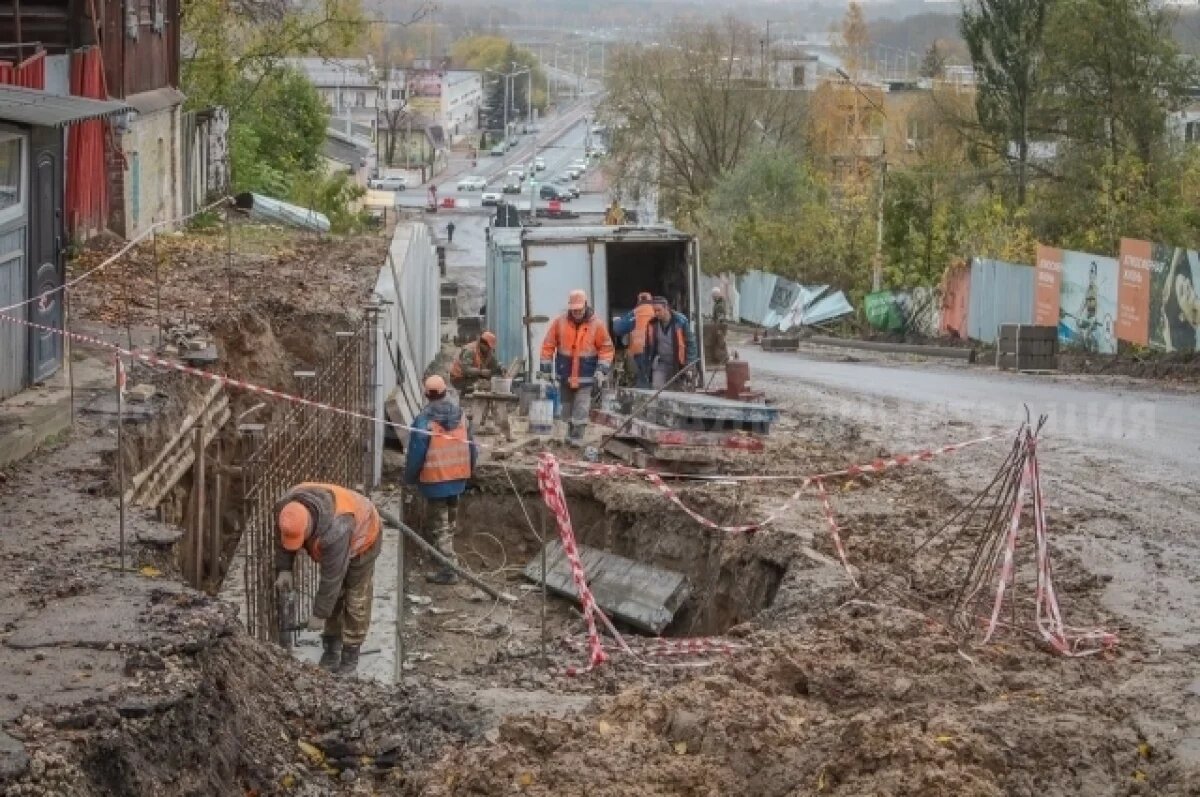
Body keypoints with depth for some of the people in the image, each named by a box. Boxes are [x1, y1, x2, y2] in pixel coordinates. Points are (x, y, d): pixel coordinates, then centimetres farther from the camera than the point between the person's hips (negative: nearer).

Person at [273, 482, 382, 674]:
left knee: (356, 598, 0)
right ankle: (331, 647, 22)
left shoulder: (334, 530, -47)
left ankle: (351, 652, 15)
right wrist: (283, 569, -19)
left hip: (362, 539, -6)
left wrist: (319, 614, -27)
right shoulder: (287, 509, -30)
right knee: (333, 594, 9)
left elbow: (332, 576, -37)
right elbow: (282, 537, -7)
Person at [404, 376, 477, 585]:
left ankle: (448, 570, -6)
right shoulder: (459, 414, 2)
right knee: (450, 519, 26)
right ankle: (448, 559, 43)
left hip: (435, 477, -6)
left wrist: (410, 477, -1)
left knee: (440, 524, -2)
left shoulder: (424, 419, -17)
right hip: (458, 476, 6)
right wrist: (469, 470, 23)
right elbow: (471, 445, 10)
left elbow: (416, 451, -15)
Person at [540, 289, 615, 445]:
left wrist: (602, 370, -11)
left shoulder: (596, 325, -7)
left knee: (581, 407, -8)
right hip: (565, 374, 3)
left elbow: (607, 348, -3)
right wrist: (546, 369, -1)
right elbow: (548, 346, 1)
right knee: (567, 406, 14)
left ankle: (577, 437, -4)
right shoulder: (559, 322, -4)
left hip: (586, 376, -3)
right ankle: (570, 432, 30)